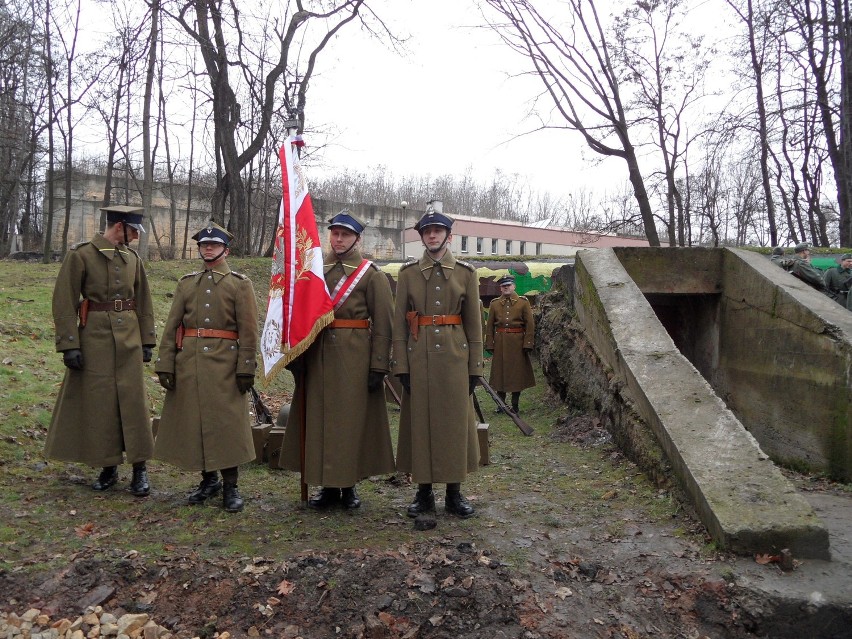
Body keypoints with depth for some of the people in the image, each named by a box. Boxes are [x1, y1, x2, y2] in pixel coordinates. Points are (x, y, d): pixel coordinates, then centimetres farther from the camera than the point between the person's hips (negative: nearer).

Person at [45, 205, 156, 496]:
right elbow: (65, 302, -7)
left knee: (133, 402, 2)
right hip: (94, 340, -3)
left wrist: (147, 341, 10)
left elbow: (143, 303, 13)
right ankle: (108, 467, 18)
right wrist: (70, 345, -11)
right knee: (99, 404, 4)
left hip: (129, 341, 3)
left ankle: (140, 468, 10)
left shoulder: (132, 258, 9)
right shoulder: (80, 255, -5)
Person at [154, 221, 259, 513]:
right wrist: (165, 364, 1)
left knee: (227, 423, -3)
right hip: (189, 362, 4)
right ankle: (208, 479, 23)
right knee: (193, 421, 8)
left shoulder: (240, 283, 3)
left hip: (224, 362, -4)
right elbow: (172, 326, 9)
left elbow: (248, 330, -3)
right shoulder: (186, 283, 13)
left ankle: (230, 485, 8)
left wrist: (246, 369, -10)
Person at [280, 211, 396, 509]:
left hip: (355, 357, -4)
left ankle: (349, 485, 16)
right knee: (319, 419, 7)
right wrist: (295, 355, 2)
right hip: (317, 355, 4)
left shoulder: (372, 274, 0)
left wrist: (379, 366, -11)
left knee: (352, 419, 2)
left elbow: (382, 324, -5)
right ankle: (327, 485, 19)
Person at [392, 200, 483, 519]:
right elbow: (399, 322, 2)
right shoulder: (408, 272, 5)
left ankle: (454, 493, 18)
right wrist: (401, 366, -5)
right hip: (419, 357, 0)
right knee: (420, 421, 4)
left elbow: (474, 322, 4)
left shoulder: (466, 272, 4)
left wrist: (475, 367, 0)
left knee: (455, 422, 5)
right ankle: (424, 493, 17)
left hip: (454, 357, 0)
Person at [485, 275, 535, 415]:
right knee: (500, 372, 5)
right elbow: (490, 326, 6)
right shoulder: (494, 303, 7)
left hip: (517, 343, -2)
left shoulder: (523, 302, 2)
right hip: (500, 343, 2)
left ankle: (515, 405, 15)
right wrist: (490, 344, -1)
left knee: (517, 372, 3)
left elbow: (530, 324, -2)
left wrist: (528, 344, -9)